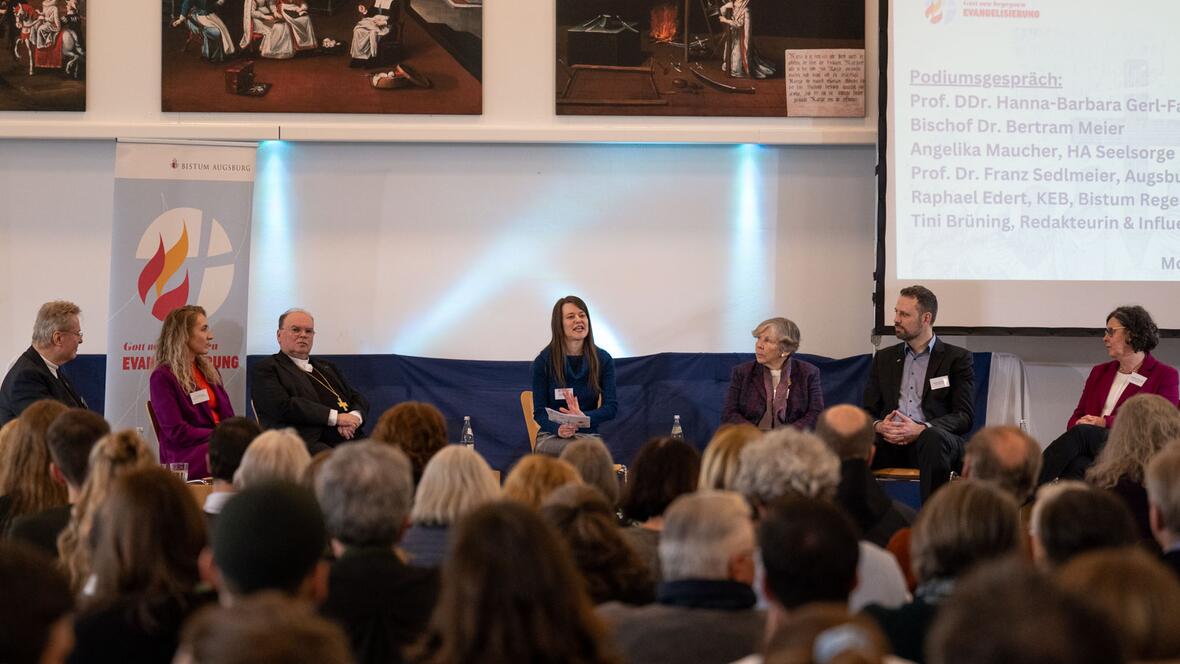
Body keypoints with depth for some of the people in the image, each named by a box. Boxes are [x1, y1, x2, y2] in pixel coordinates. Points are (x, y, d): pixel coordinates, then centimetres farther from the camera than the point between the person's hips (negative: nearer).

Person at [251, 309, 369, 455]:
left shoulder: (327, 367, 31)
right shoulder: (264, 369, 9)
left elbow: (359, 399, 24)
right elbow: (283, 406, -6)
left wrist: (355, 417, -2)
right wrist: (335, 417, -10)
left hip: (348, 438, 7)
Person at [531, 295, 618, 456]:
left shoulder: (602, 359, 5)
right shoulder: (543, 361, 1)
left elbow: (611, 407, 0)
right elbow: (539, 411, 0)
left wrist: (584, 418, -22)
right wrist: (558, 429, -24)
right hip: (551, 437, -2)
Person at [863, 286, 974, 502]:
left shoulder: (957, 358, 9)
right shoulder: (884, 358, 22)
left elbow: (964, 417, 0)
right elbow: (868, 411, 18)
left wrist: (921, 429, -17)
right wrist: (879, 426, -8)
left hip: (935, 438, -3)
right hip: (890, 442, 3)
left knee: (933, 438, -40)